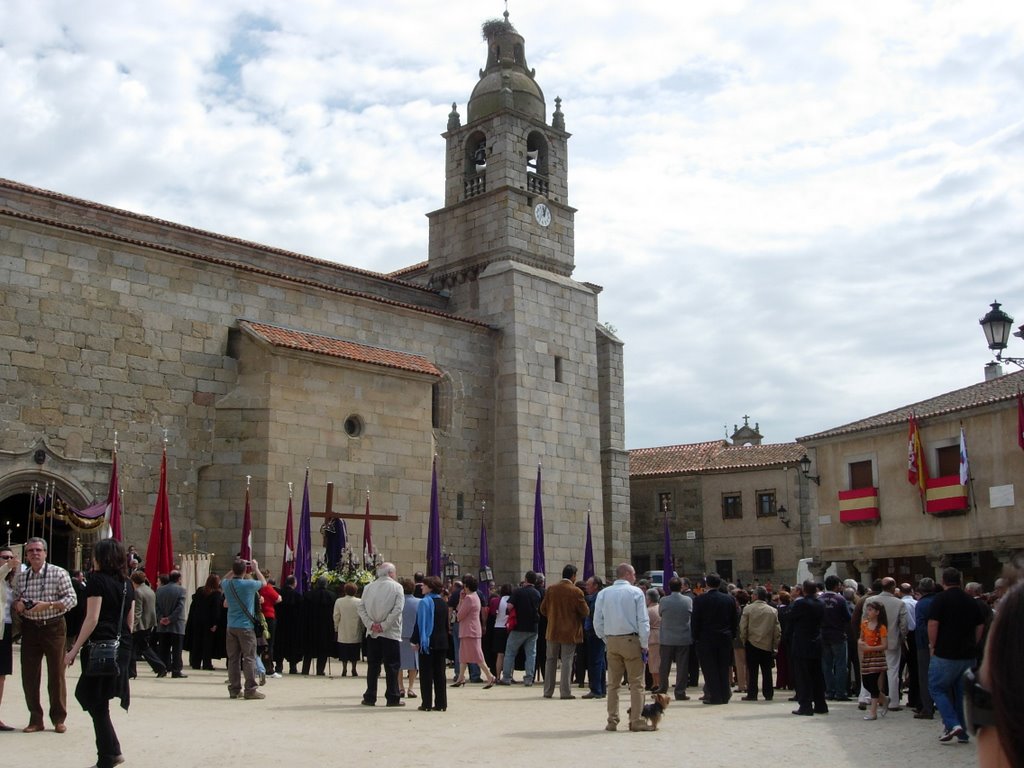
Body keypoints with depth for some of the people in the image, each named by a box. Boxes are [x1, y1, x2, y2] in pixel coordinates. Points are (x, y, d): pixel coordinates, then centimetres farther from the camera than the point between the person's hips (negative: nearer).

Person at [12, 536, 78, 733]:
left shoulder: (59, 573, -5)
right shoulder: (21, 577, 8)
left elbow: (72, 599, -10)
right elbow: (16, 601, 18)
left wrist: (48, 605, -21)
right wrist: (18, 605, -5)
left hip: (53, 627, -4)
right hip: (30, 628, 4)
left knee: (56, 674, 2)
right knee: (29, 676, 5)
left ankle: (59, 719, 13)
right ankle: (35, 719, 17)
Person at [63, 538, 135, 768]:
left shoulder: (97, 580, -7)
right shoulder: (127, 584, 13)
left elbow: (92, 619, -13)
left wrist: (74, 650, -10)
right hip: (123, 649, 7)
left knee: (97, 704, 3)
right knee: (88, 695, 17)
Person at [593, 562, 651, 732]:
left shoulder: (603, 594, 4)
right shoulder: (635, 592, -5)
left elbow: (597, 622, 4)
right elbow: (643, 621, -8)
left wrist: (607, 640, 13)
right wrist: (644, 645, -3)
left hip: (611, 641, 4)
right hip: (631, 640, -4)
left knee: (613, 683, 10)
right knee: (636, 683, 3)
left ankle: (612, 721, 11)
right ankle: (636, 721, 1)